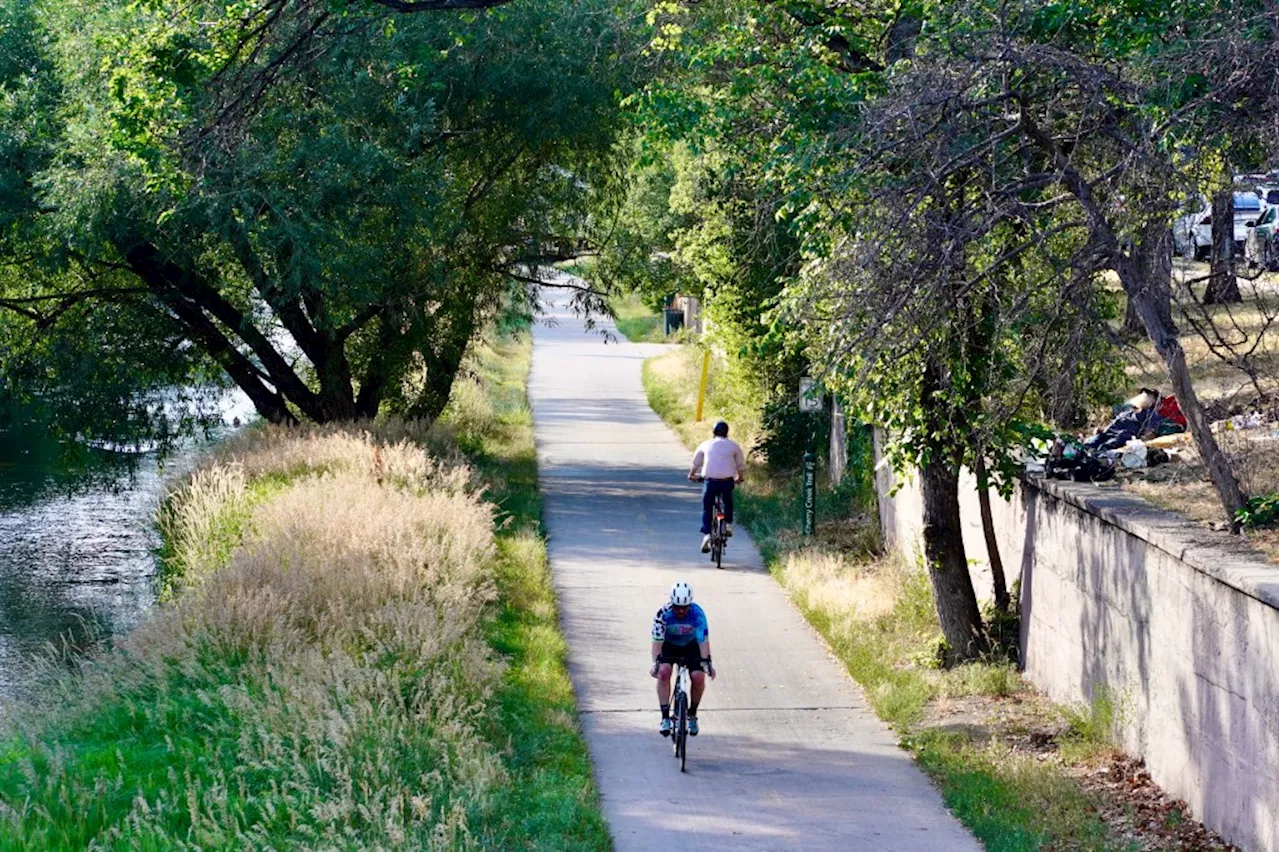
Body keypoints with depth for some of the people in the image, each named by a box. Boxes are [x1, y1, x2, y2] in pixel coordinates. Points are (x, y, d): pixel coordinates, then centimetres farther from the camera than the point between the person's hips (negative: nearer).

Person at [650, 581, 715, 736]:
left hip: (691, 646, 0)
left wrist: (706, 662, -42)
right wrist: (656, 662, -42)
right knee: (663, 671, -27)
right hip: (669, 646, 0)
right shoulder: (663, 614, -28)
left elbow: (703, 640, -31)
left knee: (698, 677, -20)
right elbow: (657, 640, -30)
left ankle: (692, 714, 4)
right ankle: (665, 717, -22)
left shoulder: (698, 614, -28)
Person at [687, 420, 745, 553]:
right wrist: (739, 477, 36)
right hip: (727, 481, 1)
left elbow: (695, 464, 21)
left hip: (710, 481, -1)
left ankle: (707, 534, -7)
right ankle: (728, 524, 17)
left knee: (706, 509, 10)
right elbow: (741, 465, 17)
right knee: (728, 502, 31)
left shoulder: (705, 445, 10)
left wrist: (692, 475, 40)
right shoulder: (734, 446, 8)